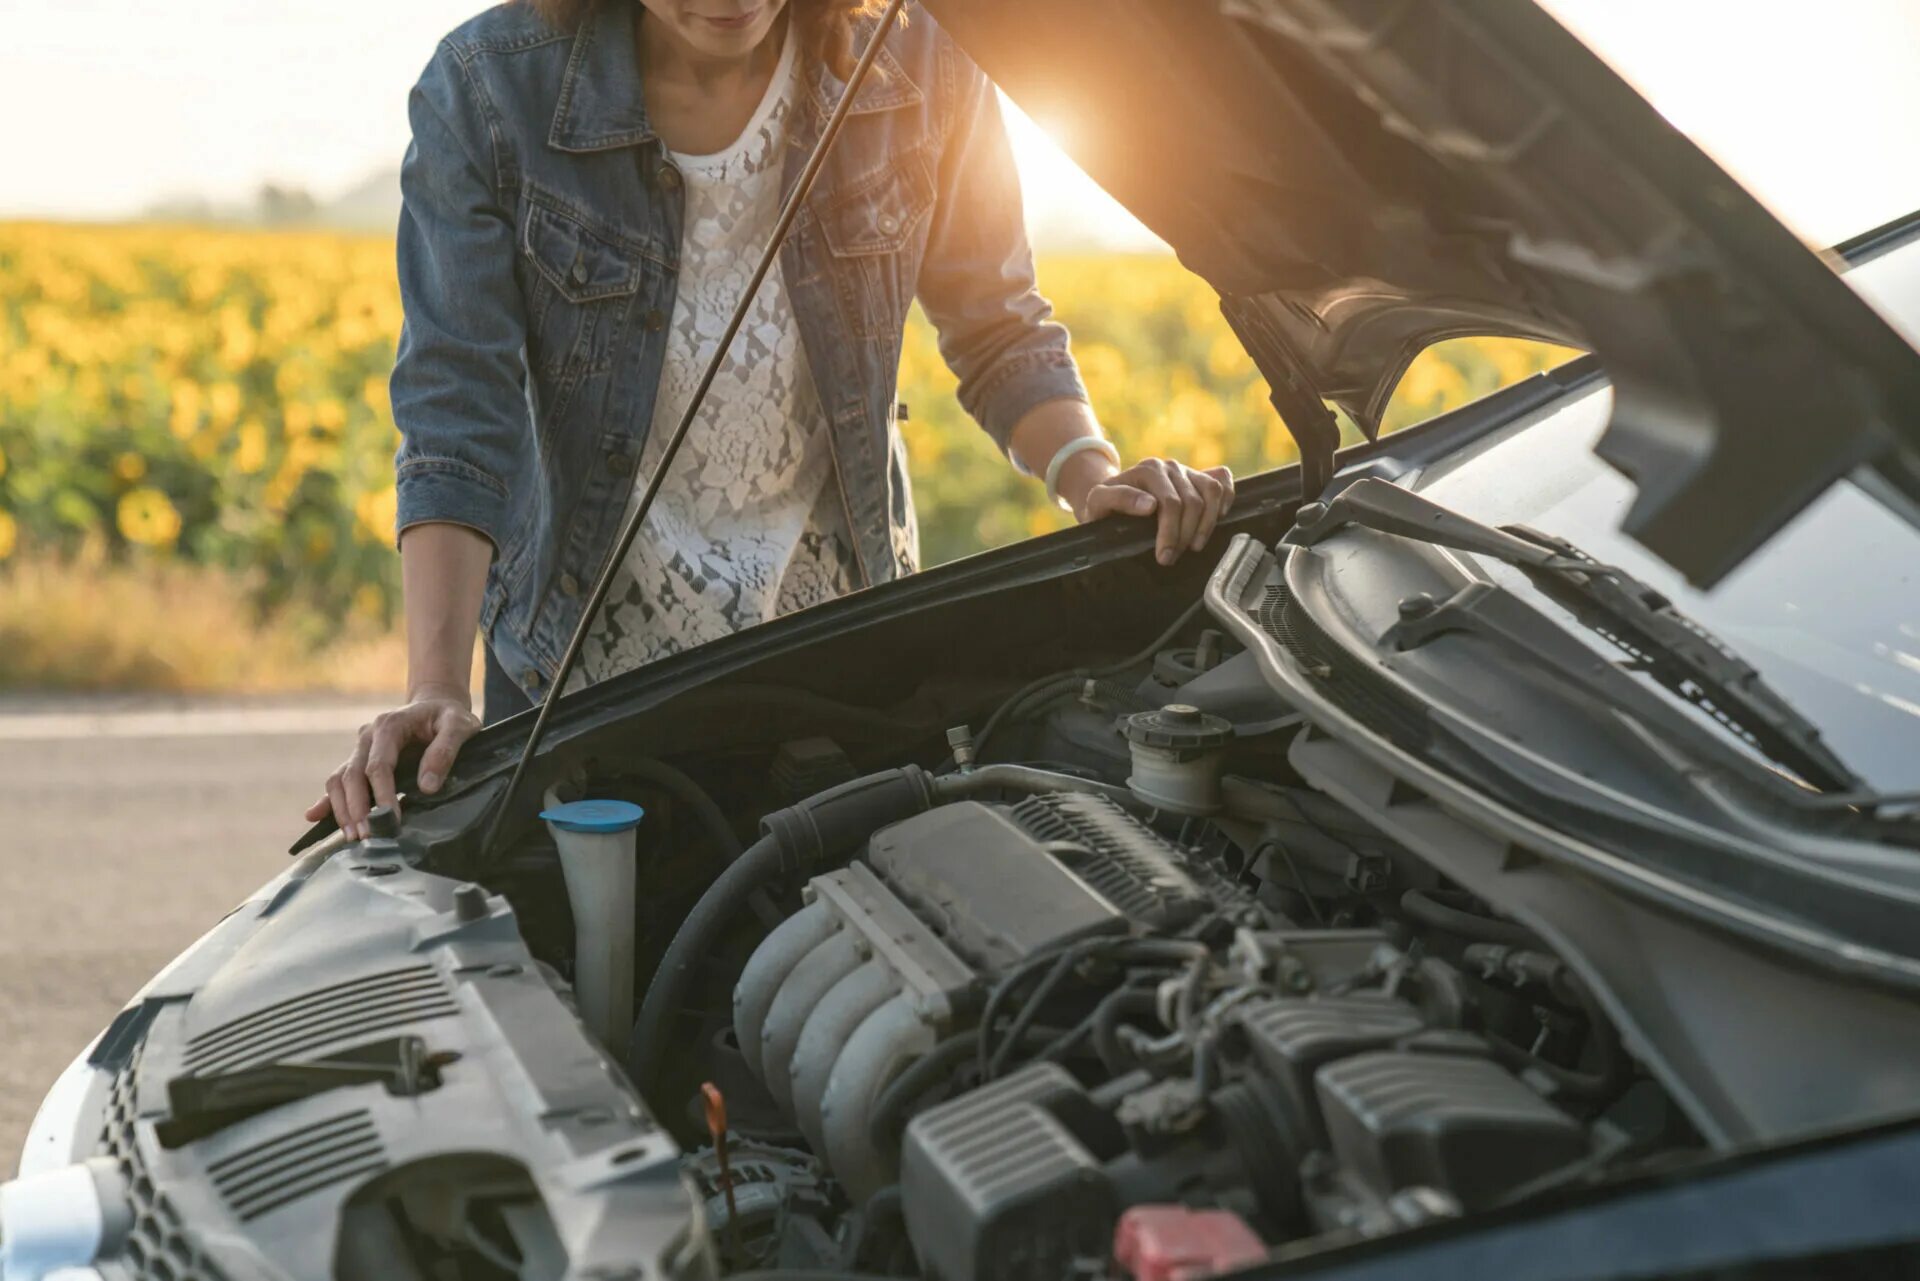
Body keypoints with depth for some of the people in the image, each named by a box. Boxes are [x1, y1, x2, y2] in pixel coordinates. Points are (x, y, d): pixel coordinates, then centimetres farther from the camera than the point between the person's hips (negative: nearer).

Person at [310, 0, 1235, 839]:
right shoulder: (484, 92, -17)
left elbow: (999, 331, -2)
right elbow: (459, 411, -21)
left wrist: (1089, 476, -22)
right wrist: (437, 688, -31)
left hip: (835, 645, 1)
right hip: (580, 646, -1)